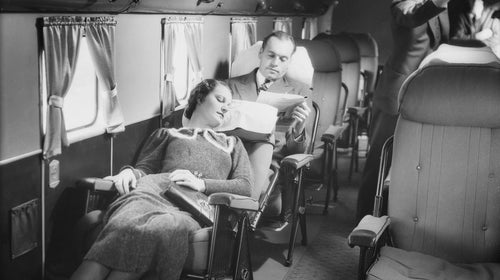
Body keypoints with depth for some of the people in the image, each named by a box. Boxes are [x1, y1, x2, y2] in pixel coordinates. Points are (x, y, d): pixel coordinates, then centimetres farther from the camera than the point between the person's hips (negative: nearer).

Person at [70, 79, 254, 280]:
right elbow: (146, 167, 20)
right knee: (128, 221, -38)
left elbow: (246, 186, 16)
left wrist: (202, 184, -2)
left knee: (167, 226, -40)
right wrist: (130, 172, -5)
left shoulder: (232, 144, 33)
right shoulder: (167, 134, 33)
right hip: (158, 187, 1)